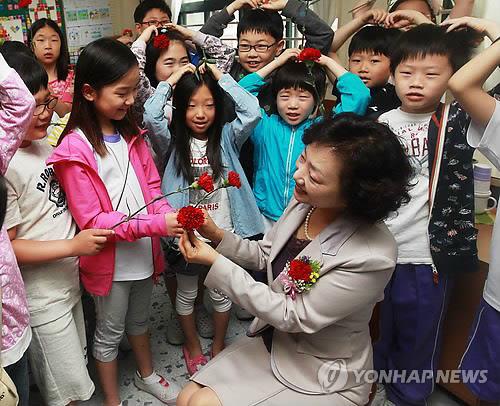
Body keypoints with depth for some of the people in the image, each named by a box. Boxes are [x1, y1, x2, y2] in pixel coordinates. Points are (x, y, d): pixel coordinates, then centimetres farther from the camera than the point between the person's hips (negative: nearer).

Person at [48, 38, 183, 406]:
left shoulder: (131, 134, 1)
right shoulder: (74, 149, -19)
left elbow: (152, 188, 5)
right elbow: (93, 221, -21)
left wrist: (170, 216, -17)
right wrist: (157, 224, -28)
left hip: (144, 252, 6)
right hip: (110, 261, -6)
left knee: (140, 320, 27)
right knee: (110, 332, 16)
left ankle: (146, 375, 51)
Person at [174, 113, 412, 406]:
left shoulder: (371, 257, -33)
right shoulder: (304, 202, -12)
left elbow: (294, 316, -24)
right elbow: (265, 255, 5)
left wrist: (215, 262, -24)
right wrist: (218, 235, -13)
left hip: (323, 378, -5)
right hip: (273, 340, 6)